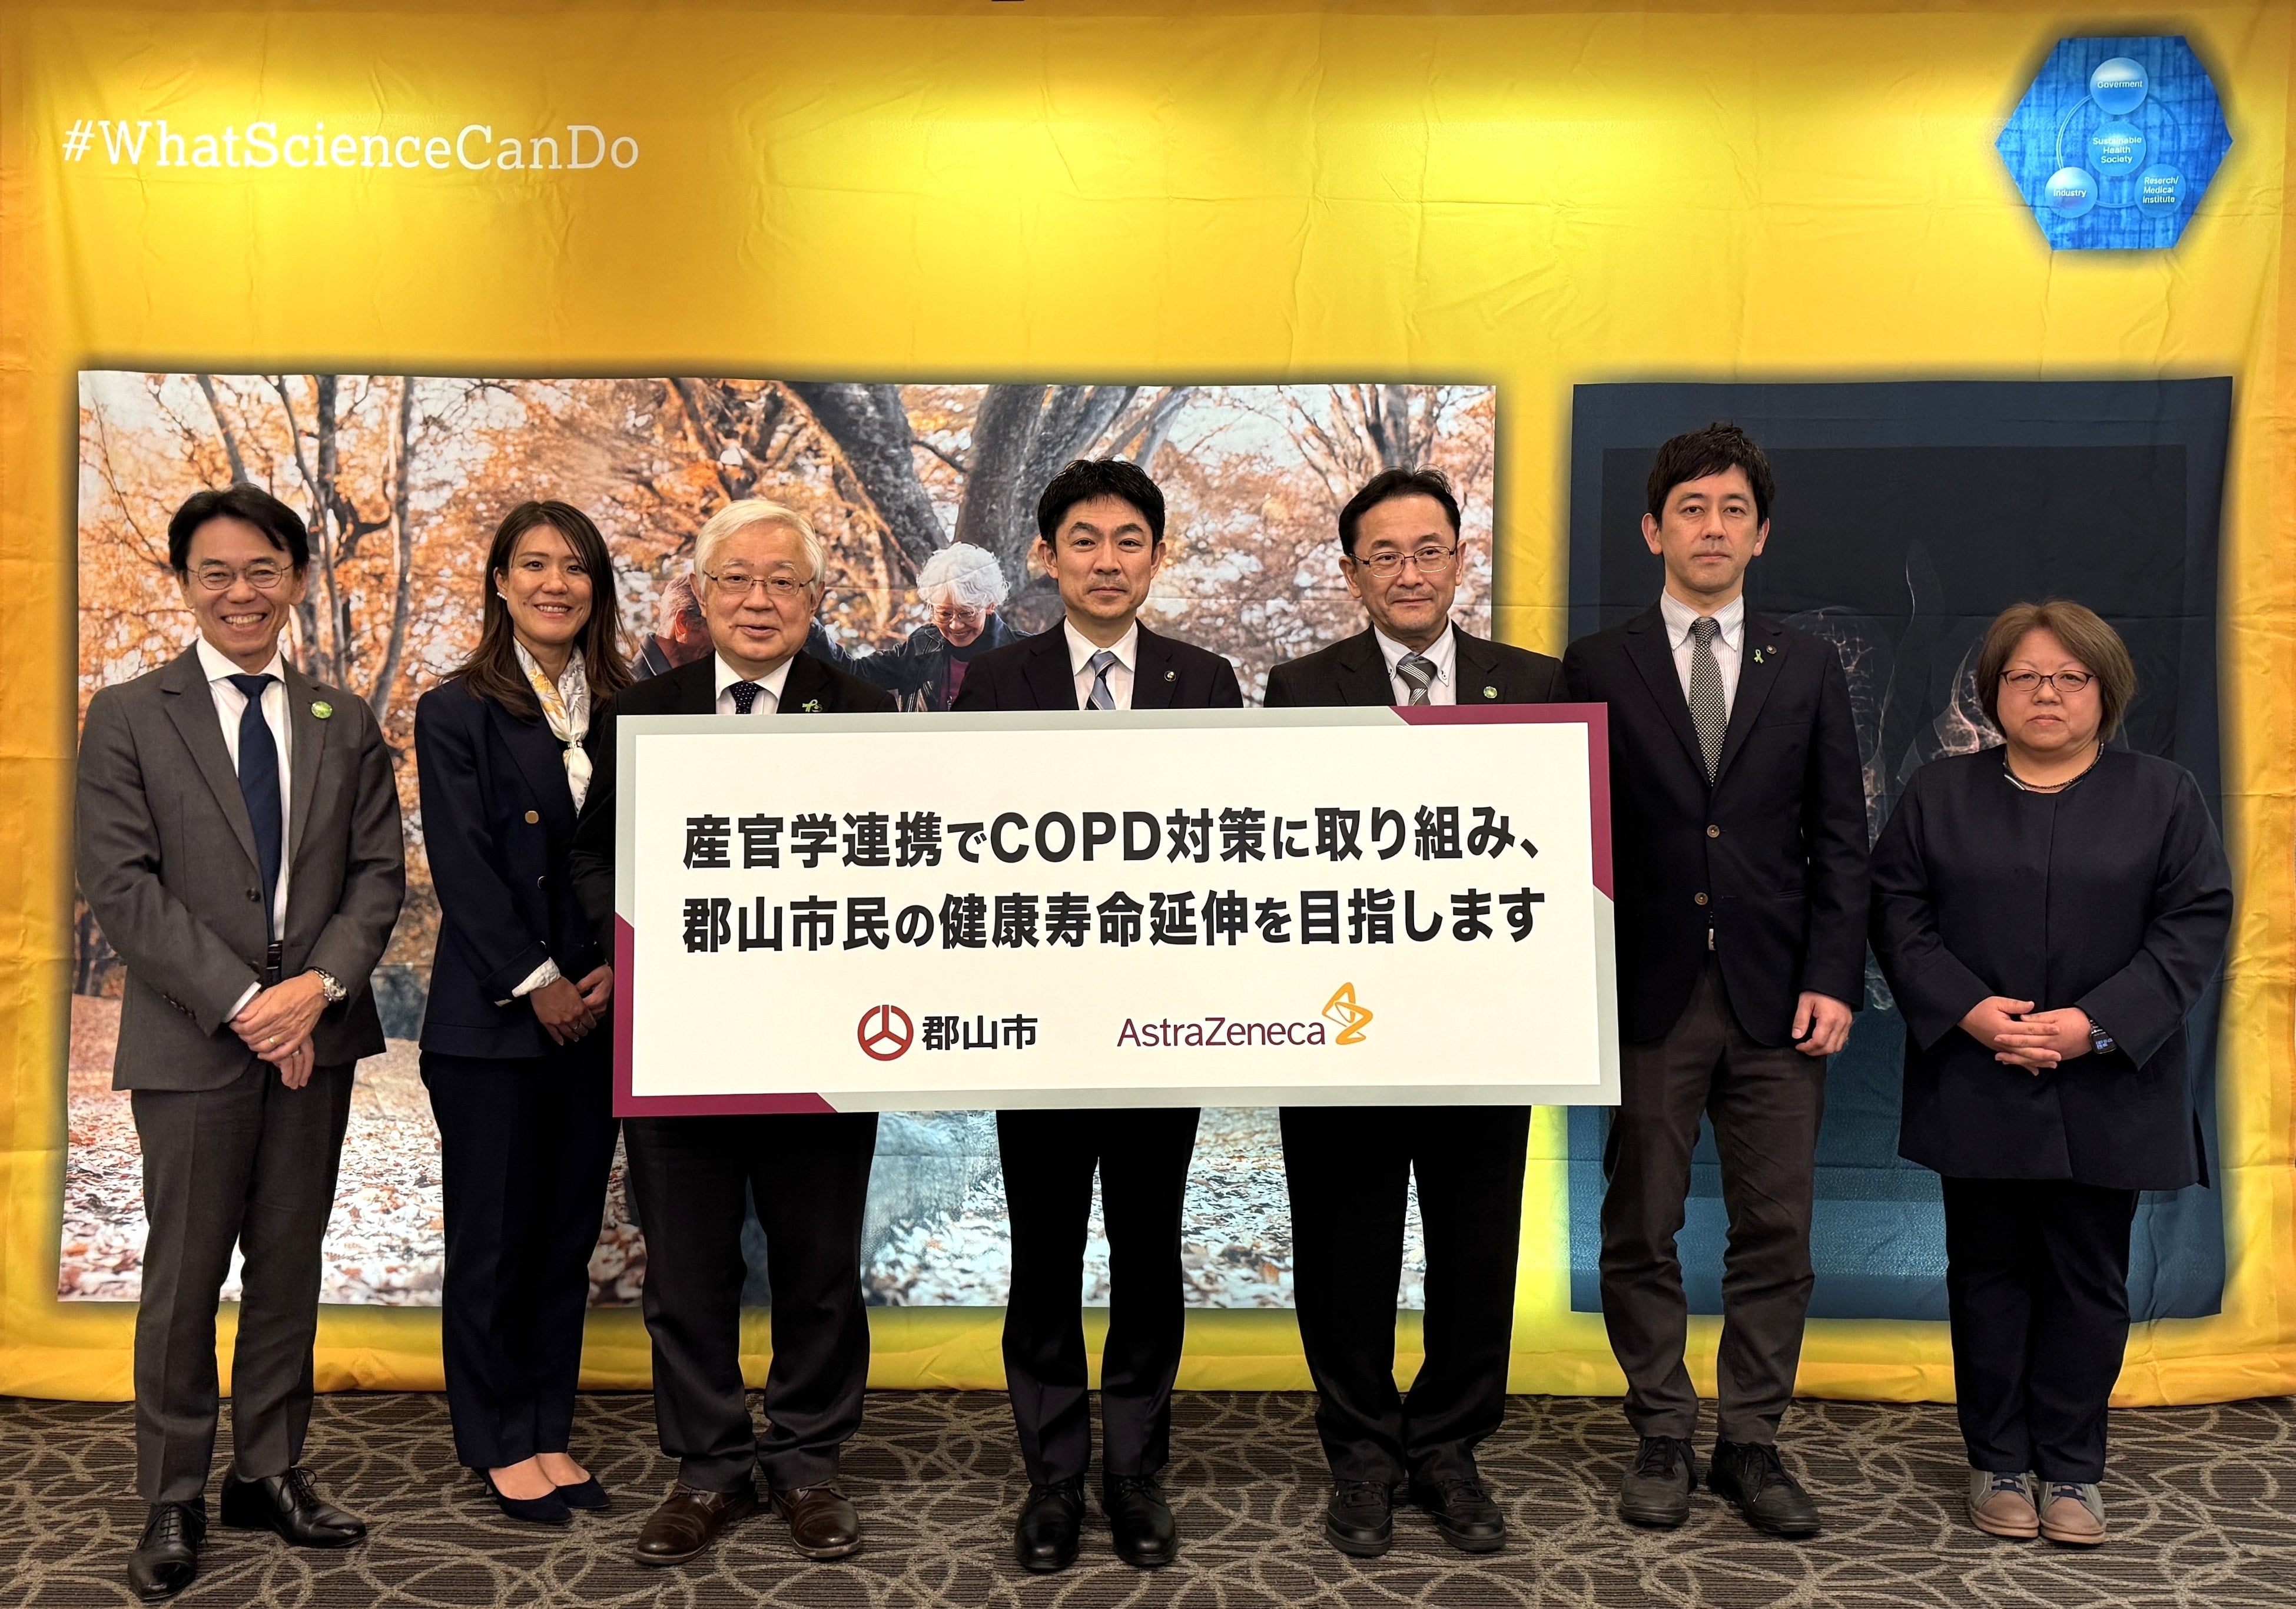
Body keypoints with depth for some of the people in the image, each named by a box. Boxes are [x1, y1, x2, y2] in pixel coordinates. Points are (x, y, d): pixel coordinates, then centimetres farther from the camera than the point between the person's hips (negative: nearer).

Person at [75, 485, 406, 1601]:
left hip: (316, 1032, 3)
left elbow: (380, 872, 4)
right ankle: (174, 1500, 19)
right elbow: (121, 885, -8)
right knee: (185, 1273, 5)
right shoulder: (128, 717, 0)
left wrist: (320, 985, -12)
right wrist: (241, 1002, -15)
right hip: (193, 1039, -3)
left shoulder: (345, 723, 9)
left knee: (290, 1261, 11)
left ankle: (269, 1473, 24)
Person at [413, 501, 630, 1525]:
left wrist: (616, 968, -8)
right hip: (492, 1018, -3)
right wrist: (536, 984, -12)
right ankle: (497, 1442, 21)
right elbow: (462, 867, -8)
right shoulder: (457, 713, -1)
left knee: (567, 1233, 11)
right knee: (492, 1237, 6)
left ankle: (548, 1431, 24)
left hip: (599, 1012, 4)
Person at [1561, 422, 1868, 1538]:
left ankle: (1752, 1443, 21)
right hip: (1648, 990, -1)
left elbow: (1839, 839, 7)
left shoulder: (1808, 671, 9)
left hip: (1776, 996, 2)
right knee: (1641, 1229, 6)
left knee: (1776, 1232, 6)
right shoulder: (1598, 667, 4)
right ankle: (1662, 1439, 22)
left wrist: (1833, 980, -2)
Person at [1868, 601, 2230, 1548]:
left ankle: (2071, 1468, 20)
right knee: (1991, 1273, 8)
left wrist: (2097, 1024, -14)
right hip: (1978, 1091, 0)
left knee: (2089, 1281, 7)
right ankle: (1999, 1461, 20)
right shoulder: (1938, 794, 7)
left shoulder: (2165, 796, 5)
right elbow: (1897, 913, 1)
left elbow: (2196, 926, -2)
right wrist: (1968, 1009, -14)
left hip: (2106, 1094, 0)